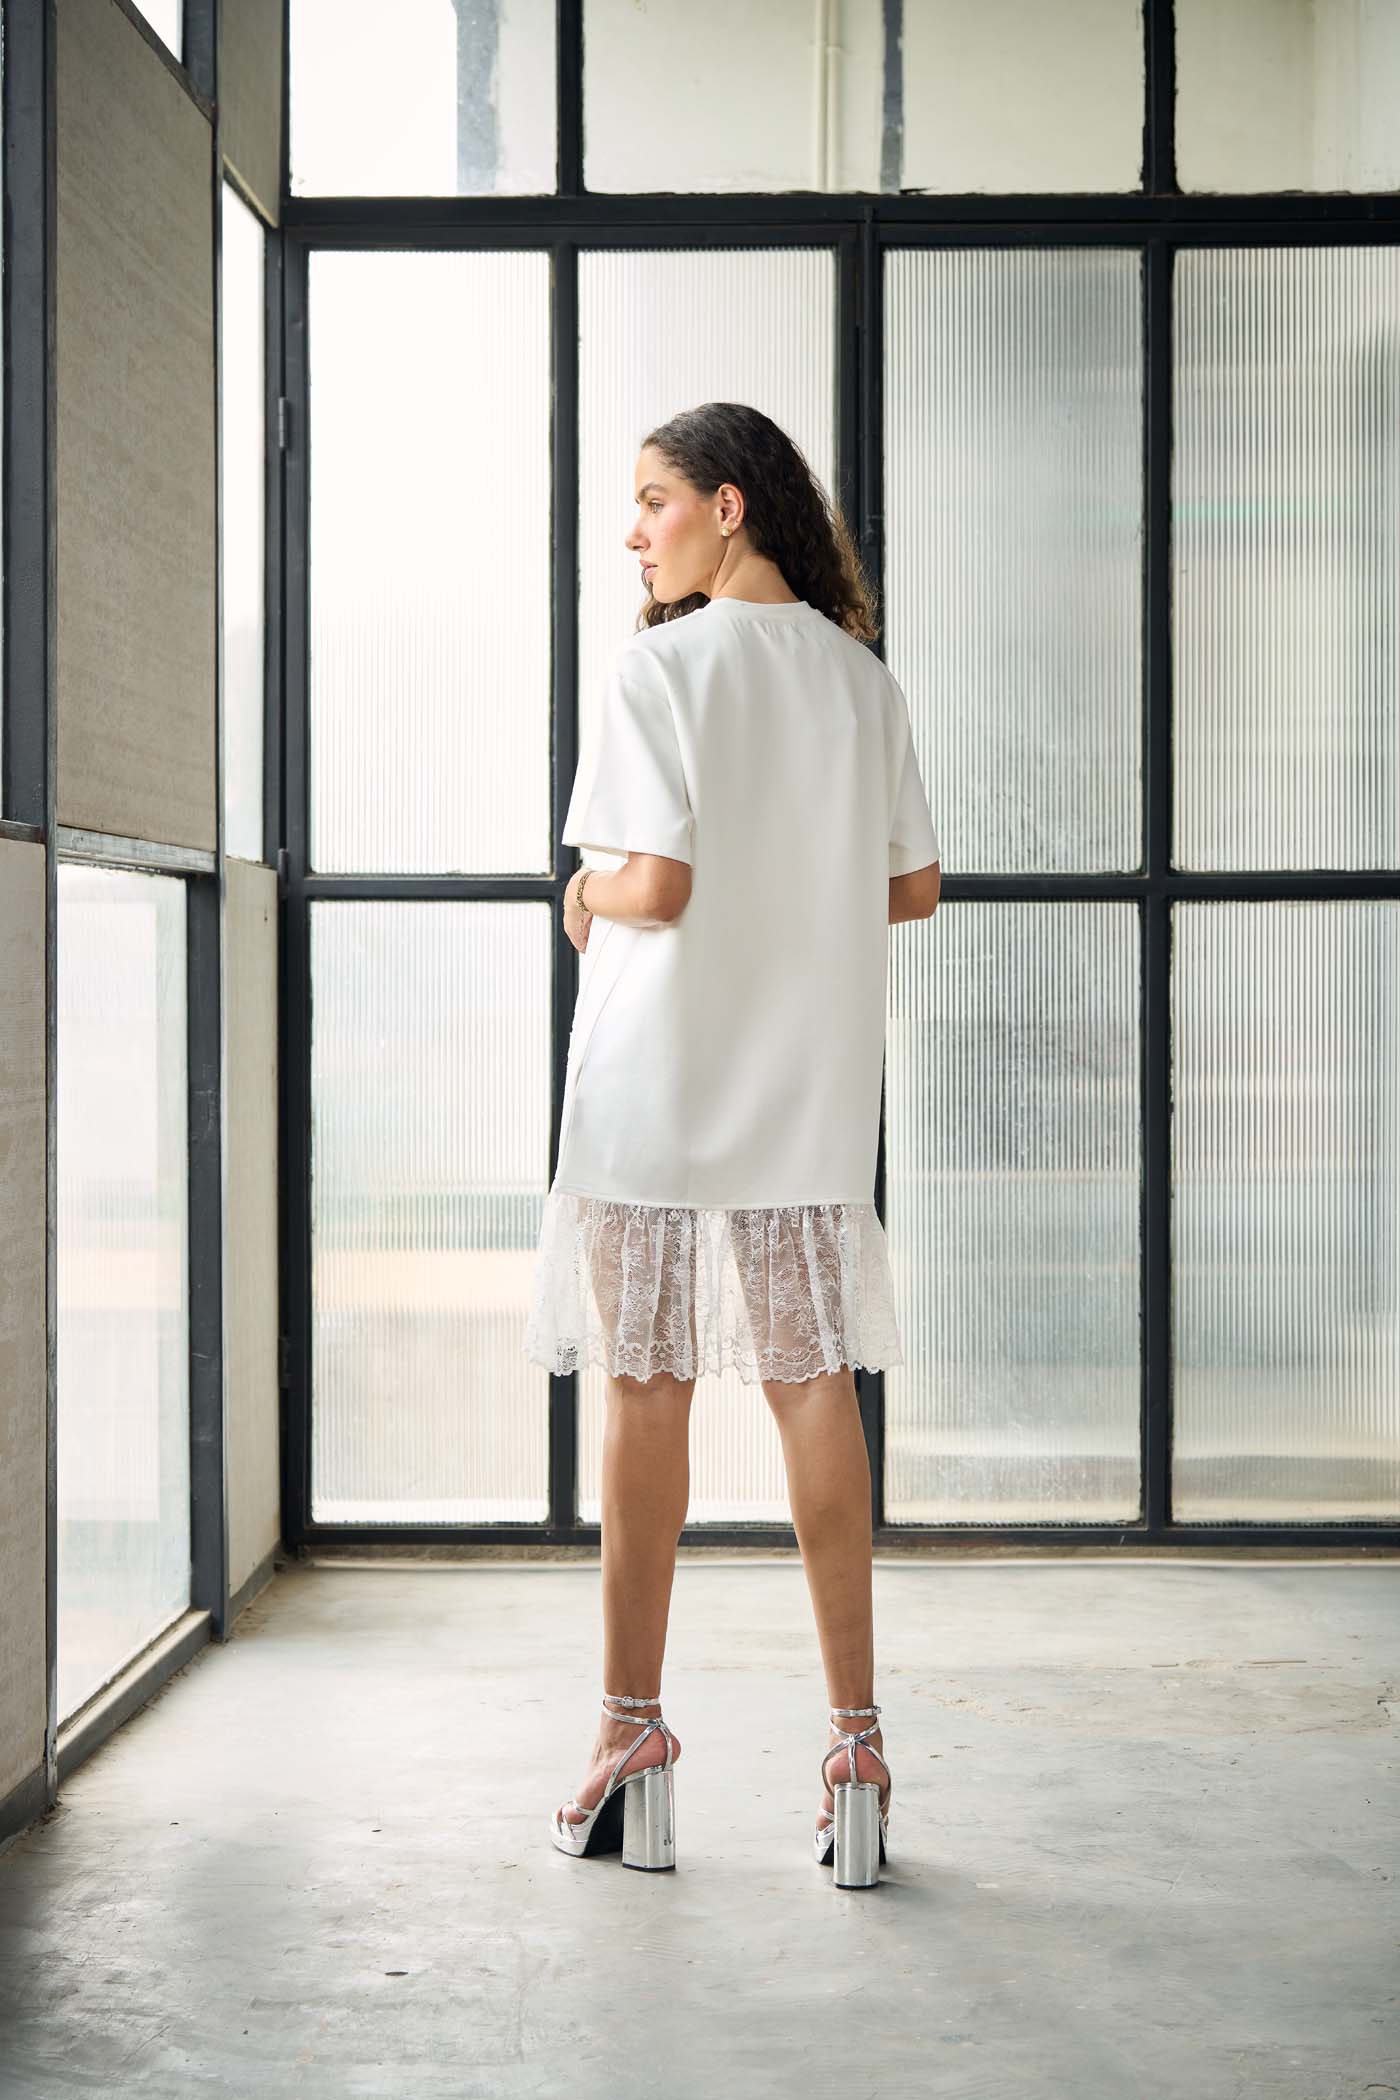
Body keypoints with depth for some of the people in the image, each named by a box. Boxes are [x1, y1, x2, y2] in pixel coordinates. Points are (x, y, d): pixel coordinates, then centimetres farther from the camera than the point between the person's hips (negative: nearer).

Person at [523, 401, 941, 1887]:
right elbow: (913, 890, 10)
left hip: (655, 1092, -4)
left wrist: (587, 893, 2)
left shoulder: (655, 672, -10)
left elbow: (656, 886, -18)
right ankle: (855, 1741, 6)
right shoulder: (863, 681, 7)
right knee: (816, 1390, 7)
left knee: (647, 1392, 4)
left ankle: (634, 1739, 12)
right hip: (810, 1096, 5)